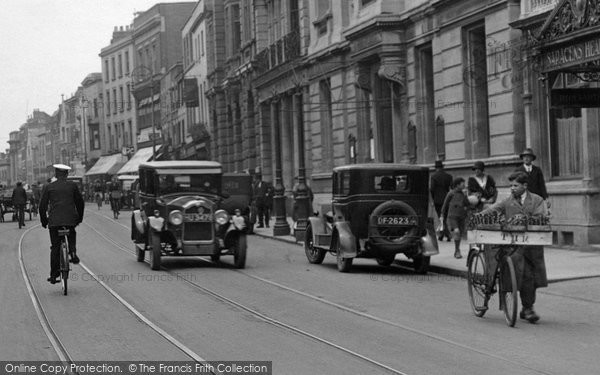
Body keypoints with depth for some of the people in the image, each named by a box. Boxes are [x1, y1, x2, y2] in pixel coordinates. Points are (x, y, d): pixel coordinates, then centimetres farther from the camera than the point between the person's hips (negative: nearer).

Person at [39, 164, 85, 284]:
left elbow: (42, 206, 4)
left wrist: (44, 221, 15)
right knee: (72, 236, 32)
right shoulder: (72, 185, 6)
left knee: (55, 248, 8)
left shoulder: (48, 187, 5)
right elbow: (80, 202, 10)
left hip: (54, 221, 0)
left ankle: (54, 275, 7)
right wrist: (79, 218, 22)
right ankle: (73, 253, 7)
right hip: (70, 220, 0)